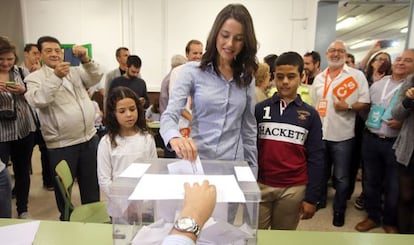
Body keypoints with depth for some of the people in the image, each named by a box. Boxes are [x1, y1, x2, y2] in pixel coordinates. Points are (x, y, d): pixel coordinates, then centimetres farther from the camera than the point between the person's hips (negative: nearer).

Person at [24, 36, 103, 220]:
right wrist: (56, 77, -30)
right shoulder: (34, 78, -2)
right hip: (61, 144, -4)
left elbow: (96, 77, -4)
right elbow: (38, 101, -20)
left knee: (91, 185, 18)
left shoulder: (75, 71, 11)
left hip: (89, 138, 4)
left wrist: (86, 60, -20)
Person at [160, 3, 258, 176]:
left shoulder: (247, 77, 4)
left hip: (234, 164, 3)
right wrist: (175, 138, -36)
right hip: (196, 161, -2)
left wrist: (252, 168, 7)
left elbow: (249, 127, 7)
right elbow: (169, 116, -14)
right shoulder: (192, 71, -7)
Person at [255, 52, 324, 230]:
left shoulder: (310, 115, 0)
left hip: (294, 189, 1)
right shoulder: (260, 109, -1)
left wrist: (312, 197, -1)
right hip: (260, 185, 0)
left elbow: (316, 158, 1)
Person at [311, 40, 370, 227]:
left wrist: (348, 106, -22)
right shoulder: (319, 78, 10)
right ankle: (319, 200, 37)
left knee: (341, 177, 8)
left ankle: (339, 209, 26)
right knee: (320, 172, 18)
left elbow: (366, 103, -5)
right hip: (319, 134, 4)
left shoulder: (357, 75, -3)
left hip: (342, 136, -3)